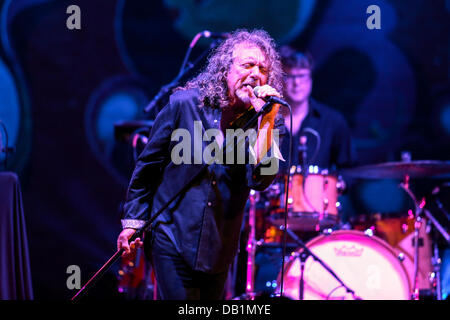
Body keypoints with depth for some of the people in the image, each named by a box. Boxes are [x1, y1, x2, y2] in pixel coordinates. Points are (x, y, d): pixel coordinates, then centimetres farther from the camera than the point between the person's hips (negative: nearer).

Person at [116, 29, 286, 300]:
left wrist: (266, 123, -25)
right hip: (174, 237, -3)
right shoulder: (185, 104, -8)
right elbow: (148, 165, 1)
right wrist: (133, 221, 0)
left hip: (220, 246, 3)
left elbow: (259, 180, -19)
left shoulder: (267, 123, -3)